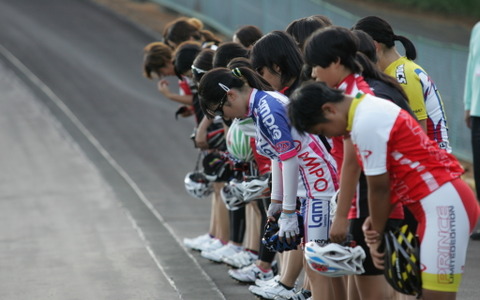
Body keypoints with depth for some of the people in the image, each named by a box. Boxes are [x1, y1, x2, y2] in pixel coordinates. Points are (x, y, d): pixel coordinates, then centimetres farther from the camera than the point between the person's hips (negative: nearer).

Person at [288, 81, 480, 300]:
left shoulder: (365, 124, -16)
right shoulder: (370, 109, 14)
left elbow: (379, 187, -10)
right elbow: (390, 180, 13)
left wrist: (377, 233, 2)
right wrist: (377, 222, 2)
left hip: (443, 205, -11)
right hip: (440, 201, 11)